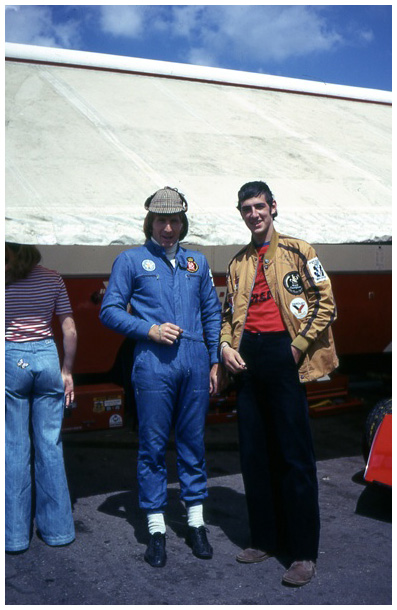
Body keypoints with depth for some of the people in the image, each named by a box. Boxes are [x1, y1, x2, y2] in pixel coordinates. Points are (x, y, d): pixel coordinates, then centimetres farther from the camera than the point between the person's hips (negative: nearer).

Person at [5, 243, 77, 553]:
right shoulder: (53, 279, 3)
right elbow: (70, 331, 2)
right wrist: (67, 371, 11)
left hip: (10, 360, -2)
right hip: (47, 359, 2)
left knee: (15, 447, 6)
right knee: (50, 445, 10)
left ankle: (15, 535, 15)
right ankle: (57, 528, 19)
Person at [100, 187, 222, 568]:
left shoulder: (197, 261, 17)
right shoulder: (131, 260, 7)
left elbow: (211, 312, 18)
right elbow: (110, 311, 2)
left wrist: (215, 361, 13)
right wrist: (150, 330, -11)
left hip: (195, 361, 3)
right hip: (153, 363, -3)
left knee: (193, 442, 9)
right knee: (153, 444, 1)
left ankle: (195, 523, 20)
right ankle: (156, 529, 12)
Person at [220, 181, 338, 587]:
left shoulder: (296, 250, 2)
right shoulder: (238, 263, 17)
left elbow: (325, 301, -3)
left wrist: (299, 345, -10)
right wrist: (225, 346, 4)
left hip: (282, 354, -5)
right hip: (247, 360, 6)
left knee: (294, 455, -3)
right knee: (254, 453, 10)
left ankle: (303, 552, 8)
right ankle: (265, 539, 24)